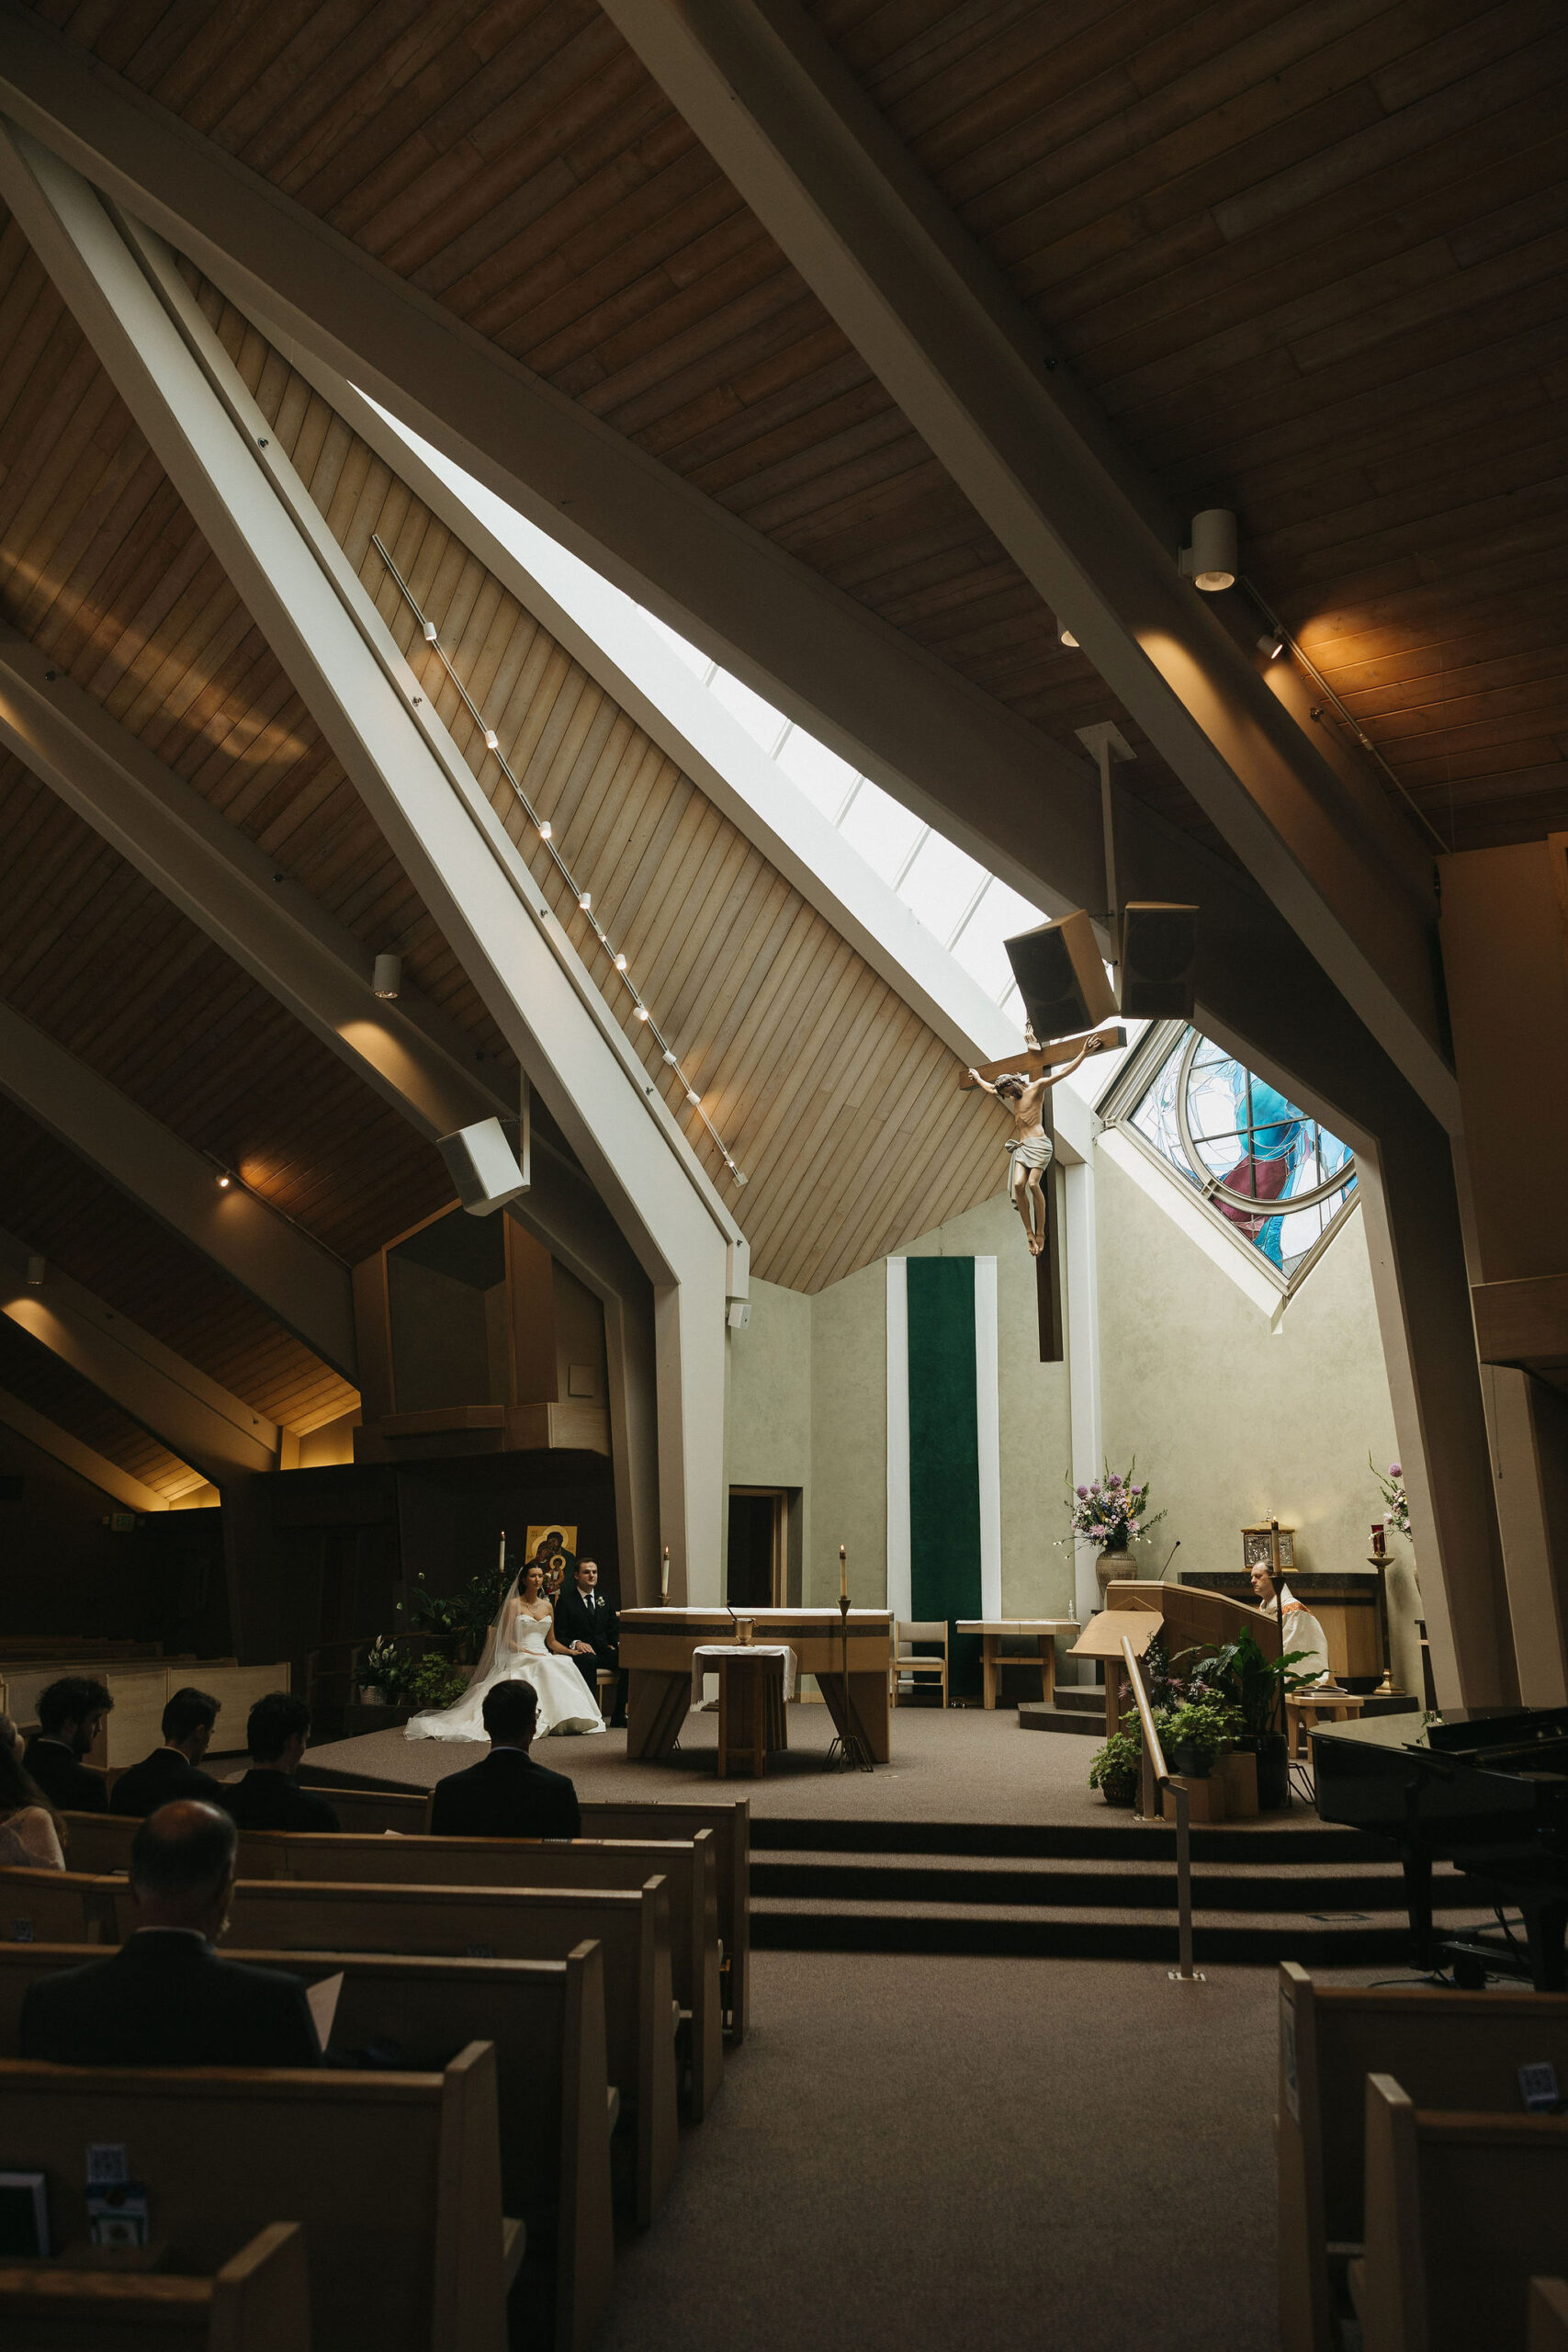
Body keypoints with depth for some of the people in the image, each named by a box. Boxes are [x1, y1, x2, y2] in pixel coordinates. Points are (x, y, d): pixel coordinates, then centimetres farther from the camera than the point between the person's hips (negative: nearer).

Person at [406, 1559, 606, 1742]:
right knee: (544, 1666, -38)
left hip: (544, 1657, 5)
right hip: (519, 1659, -5)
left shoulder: (547, 1606, 18)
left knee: (565, 1663, -30)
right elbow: (506, 1639, -2)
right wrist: (529, 1653, -13)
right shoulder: (513, 1604, 3)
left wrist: (573, 1651, 6)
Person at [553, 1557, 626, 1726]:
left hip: (603, 1651, 4)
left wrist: (616, 1643, -3)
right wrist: (575, 1644, -22)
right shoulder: (566, 1600, 2)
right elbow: (559, 1636, -3)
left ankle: (619, 1715, -17)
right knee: (589, 1660, -40)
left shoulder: (603, 1599, 18)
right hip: (580, 1652, -4)